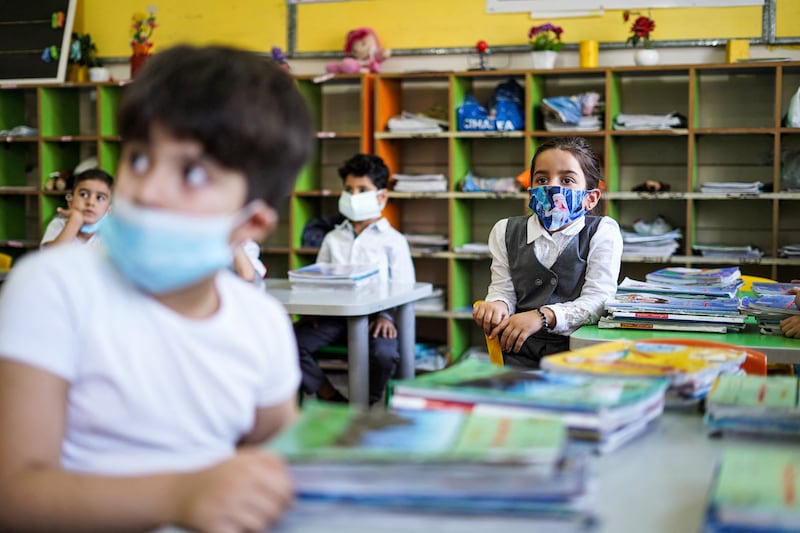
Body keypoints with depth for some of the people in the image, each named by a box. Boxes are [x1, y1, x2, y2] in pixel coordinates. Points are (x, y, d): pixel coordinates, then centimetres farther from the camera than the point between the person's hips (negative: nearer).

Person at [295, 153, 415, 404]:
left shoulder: (393, 241, 9)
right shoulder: (332, 239, 21)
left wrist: (387, 316, -16)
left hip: (373, 316, -3)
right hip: (333, 315, 4)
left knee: (384, 353, -34)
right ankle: (331, 398, -7)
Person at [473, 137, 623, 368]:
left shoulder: (603, 232, 2)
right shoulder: (506, 232, 15)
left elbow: (597, 299, -8)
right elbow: (503, 290, 11)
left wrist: (543, 316, -23)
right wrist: (497, 305, -15)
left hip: (577, 351, -2)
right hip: (519, 352, 2)